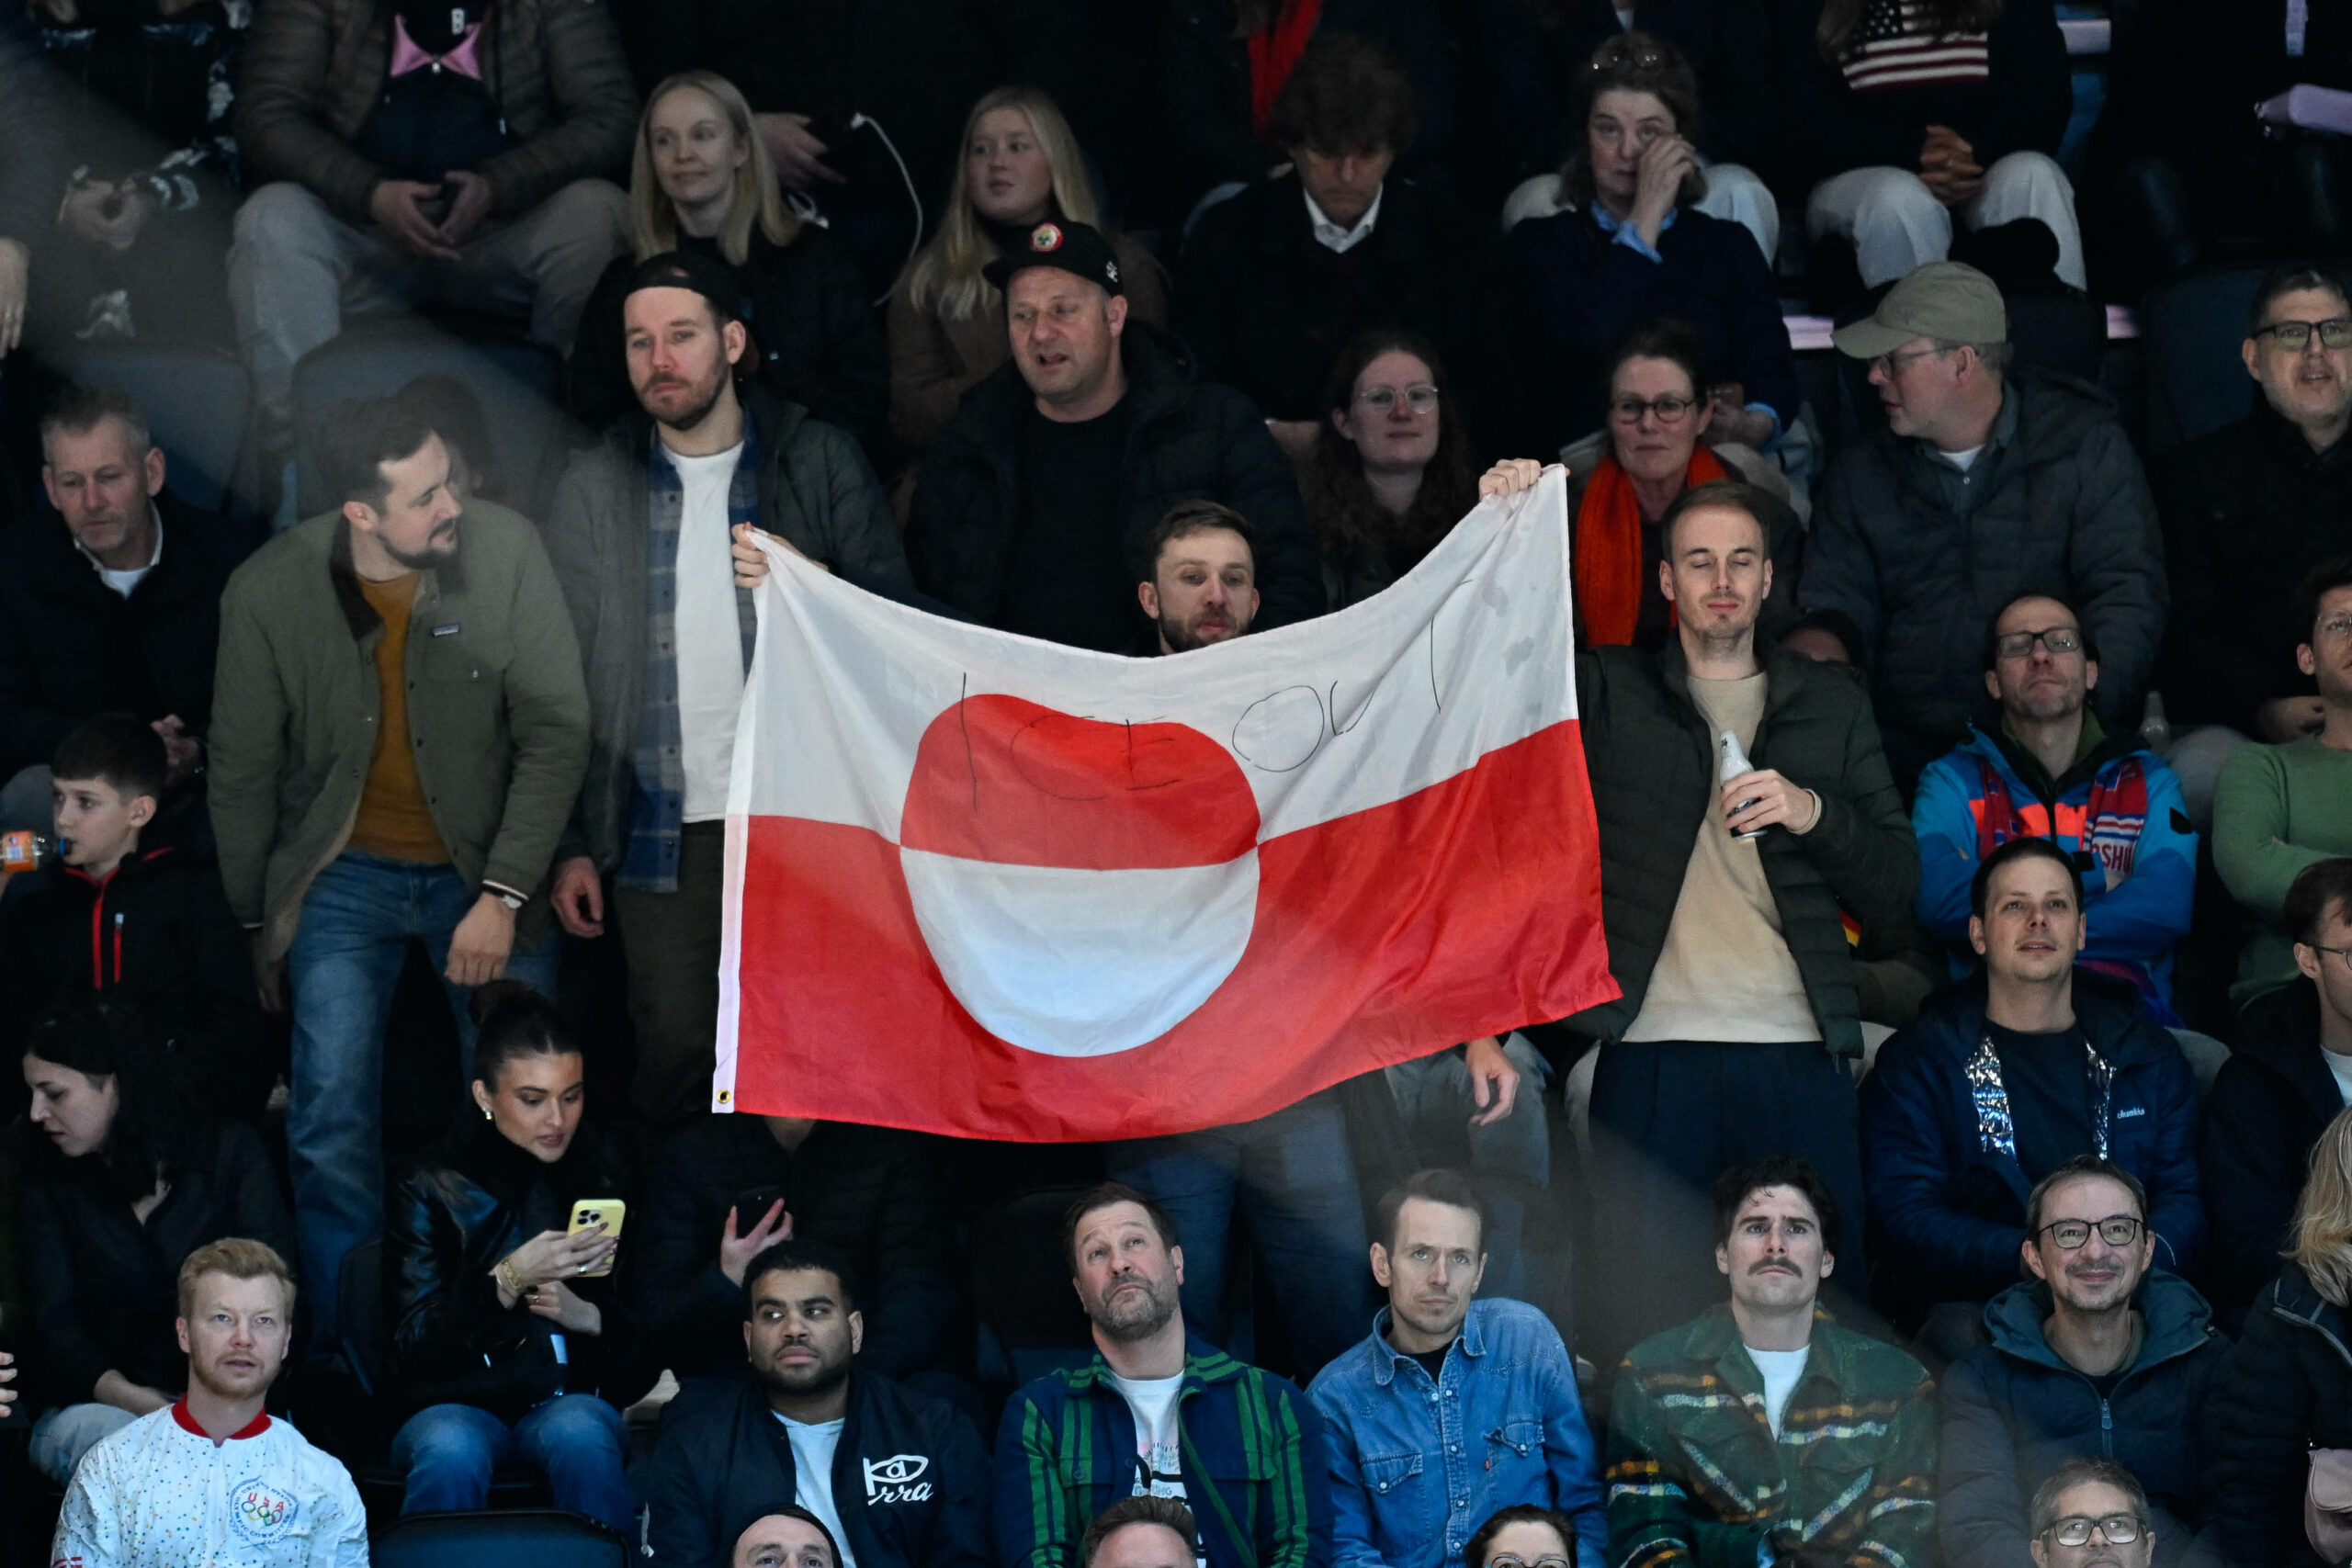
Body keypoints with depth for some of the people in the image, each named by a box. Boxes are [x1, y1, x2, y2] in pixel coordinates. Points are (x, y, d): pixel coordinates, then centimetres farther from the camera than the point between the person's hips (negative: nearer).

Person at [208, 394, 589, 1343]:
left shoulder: (505, 551, -16)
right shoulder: (269, 592, -15)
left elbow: (557, 733, -11)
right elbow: (242, 771, 0)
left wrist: (504, 898, -15)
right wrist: (257, 924, 7)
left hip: (487, 868, 1)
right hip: (348, 874, 0)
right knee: (331, 1122, -11)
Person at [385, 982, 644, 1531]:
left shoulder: (610, 1173, 8)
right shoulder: (430, 1189, 1)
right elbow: (413, 1346, -8)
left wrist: (588, 1316, -13)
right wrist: (511, 1279, -22)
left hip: (577, 1398, 1)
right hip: (458, 1405, -1)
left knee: (580, 1434, -34)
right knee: (451, 1451, -36)